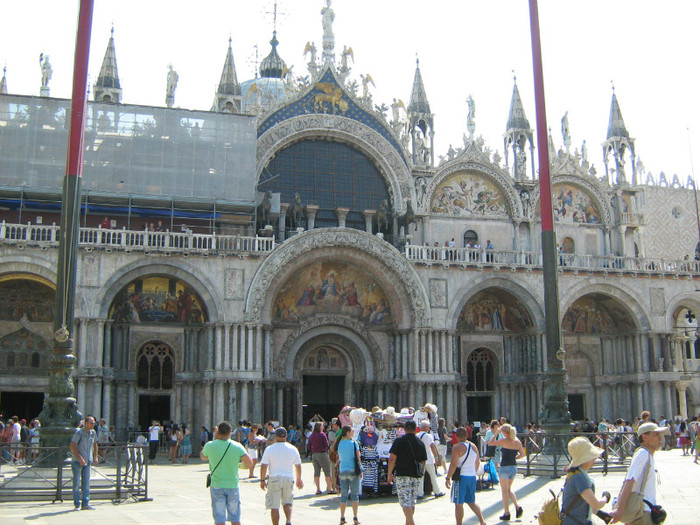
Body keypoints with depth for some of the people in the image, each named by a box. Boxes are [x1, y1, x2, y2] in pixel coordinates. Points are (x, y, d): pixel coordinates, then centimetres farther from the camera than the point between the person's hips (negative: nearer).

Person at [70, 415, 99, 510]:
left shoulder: (93, 433, 6)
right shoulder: (79, 433, -13)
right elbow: (72, 447, -17)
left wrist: (96, 457, 11)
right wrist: (80, 458, -21)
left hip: (88, 461, 5)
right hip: (77, 461, -5)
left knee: (86, 482, 3)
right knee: (77, 482, 0)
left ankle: (85, 504, 4)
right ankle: (77, 504, 8)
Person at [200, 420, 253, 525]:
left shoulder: (210, 446, -7)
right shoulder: (237, 446, -9)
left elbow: (203, 457, 15)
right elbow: (249, 463, -13)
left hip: (216, 486, 0)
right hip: (233, 485, 0)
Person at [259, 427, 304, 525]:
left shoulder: (269, 449, -5)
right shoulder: (293, 449, 4)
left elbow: (264, 466, -6)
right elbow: (298, 466, 12)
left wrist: (262, 480, 5)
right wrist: (299, 479, 24)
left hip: (274, 479, -3)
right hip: (288, 478, 3)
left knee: (274, 506, 3)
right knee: (287, 502, 18)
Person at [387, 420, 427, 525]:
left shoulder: (399, 441, -5)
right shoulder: (420, 443, 8)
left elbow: (392, 459, -8)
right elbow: (423, 462, 13)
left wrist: (389, 474, 1)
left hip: (402, 475, -5)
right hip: (417, 477, 5)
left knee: (405, 501, -6)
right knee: (412, 501, 15)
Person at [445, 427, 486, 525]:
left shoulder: (457, 447, -13)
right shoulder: (474, 446, 8)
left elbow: (453, 464, -18)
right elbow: (477, 463, 17)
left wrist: (448, 478, -12)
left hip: (461, 477, -7)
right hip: (472, 477, 7)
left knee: (459, 503, 3)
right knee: (471, 502, 18)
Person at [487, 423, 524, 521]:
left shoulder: (504, 441, -14)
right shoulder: (517, 441, 2)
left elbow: (490, 443, -6)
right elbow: (522, 454, 8)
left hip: (505, 467, -6)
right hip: (514, 467, 6)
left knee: (504, 490, 6)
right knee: (508, 489, 20)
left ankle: (507, 513, 8)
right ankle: (517, 507, 3)